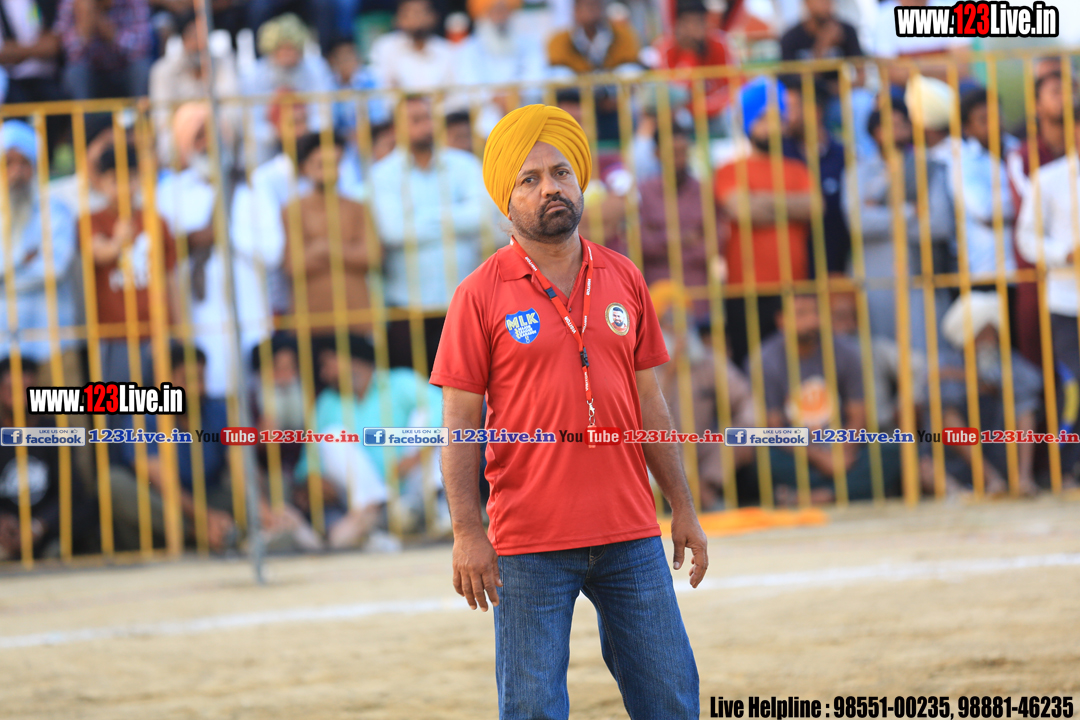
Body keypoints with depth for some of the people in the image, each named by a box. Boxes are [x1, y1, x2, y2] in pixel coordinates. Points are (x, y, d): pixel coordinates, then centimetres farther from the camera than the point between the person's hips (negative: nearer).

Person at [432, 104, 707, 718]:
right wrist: (467, 533, -11)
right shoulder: (482, 296, -2)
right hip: (529, 545, -4)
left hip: (630, 535, 4)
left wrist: (683, 508, 11)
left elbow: (649, 403, 14)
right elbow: (460, 425, -3)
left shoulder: (623, 280, 10)